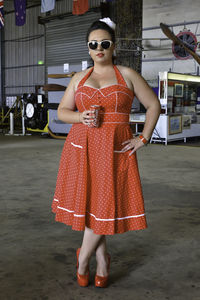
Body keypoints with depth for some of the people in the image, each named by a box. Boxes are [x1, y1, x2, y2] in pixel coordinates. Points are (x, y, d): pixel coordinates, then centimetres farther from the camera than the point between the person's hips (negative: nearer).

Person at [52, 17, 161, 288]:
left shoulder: (127, 75, 6)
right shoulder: (79, 78, 13)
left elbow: (153, 105, 8)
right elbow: (62, 111, 14)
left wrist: (143, 139, 0)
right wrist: (80, 117, -8)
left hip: (115, 150, -2)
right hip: (81, 148, 2)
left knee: (105, 205, -4)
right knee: (87, 203, 4)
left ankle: (83, 257, 19)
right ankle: (102, 261, 23)